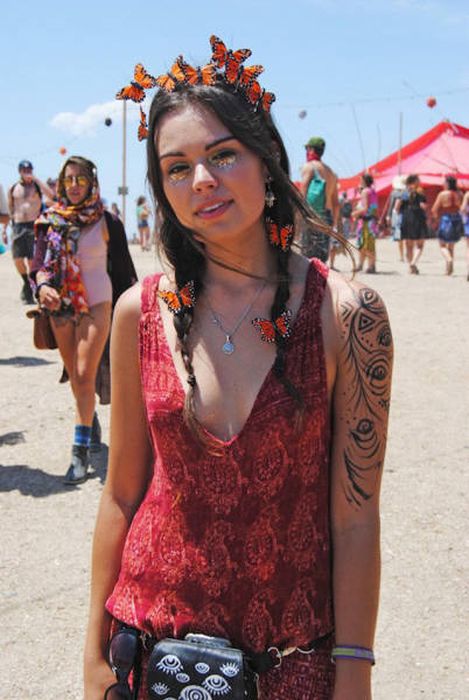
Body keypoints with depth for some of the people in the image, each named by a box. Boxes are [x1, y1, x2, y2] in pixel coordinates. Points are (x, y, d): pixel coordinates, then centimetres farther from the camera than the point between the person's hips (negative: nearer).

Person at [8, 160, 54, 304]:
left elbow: (51, 195, -16)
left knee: (32, 260, -7)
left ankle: (29, 291, 6)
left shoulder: (38, 185, 5)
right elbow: (9, 210, 16)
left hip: (34, 225, -3)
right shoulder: (13, 189, 13)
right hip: (18, 226, 3)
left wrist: (36, 179, -15)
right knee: (17, 259, -1)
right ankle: (27, 283, 25)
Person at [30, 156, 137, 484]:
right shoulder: (50, 221, 3)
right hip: (61, 308, 4)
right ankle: (91, 421, 39)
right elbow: (40, 262, 0)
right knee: (75, 377, 14)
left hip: (96, 306, -4)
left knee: (85, 376, -10)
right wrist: (42, 286, -21)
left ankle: (81, 451, -6)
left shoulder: (107, 222, -5)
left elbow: (123, 267, 0)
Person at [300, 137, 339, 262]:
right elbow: (336, 203, 20)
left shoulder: (309, 167, -1)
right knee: (322, 259, 9)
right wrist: (334, 224, 25)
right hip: (327, 218, 7)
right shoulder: (330, 172, 20)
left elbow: (303, 195, -11)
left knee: (309, 258, -8)